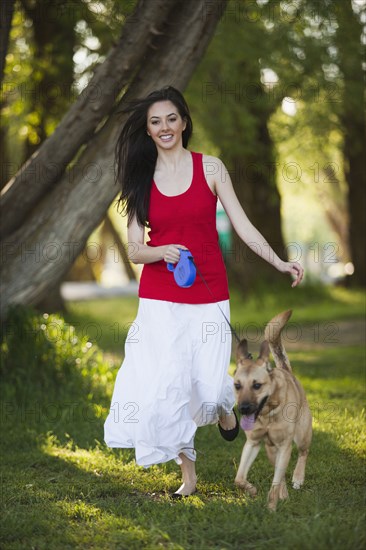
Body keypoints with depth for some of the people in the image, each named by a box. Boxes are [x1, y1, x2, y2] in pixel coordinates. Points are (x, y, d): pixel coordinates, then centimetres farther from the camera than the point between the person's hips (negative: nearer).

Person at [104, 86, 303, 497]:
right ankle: (188, 474, 15)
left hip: (208, 295, -1)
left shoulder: (210, 168, 1)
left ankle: (224, 409, 32)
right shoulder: (141, 180, 4)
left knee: (210, 386, -8)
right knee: (167, 388, -4)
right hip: (159, 298, 1)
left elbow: (242, 225, 0)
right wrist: (162, 252, -19)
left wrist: (279, 263, -10)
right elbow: (134, 250, 2)